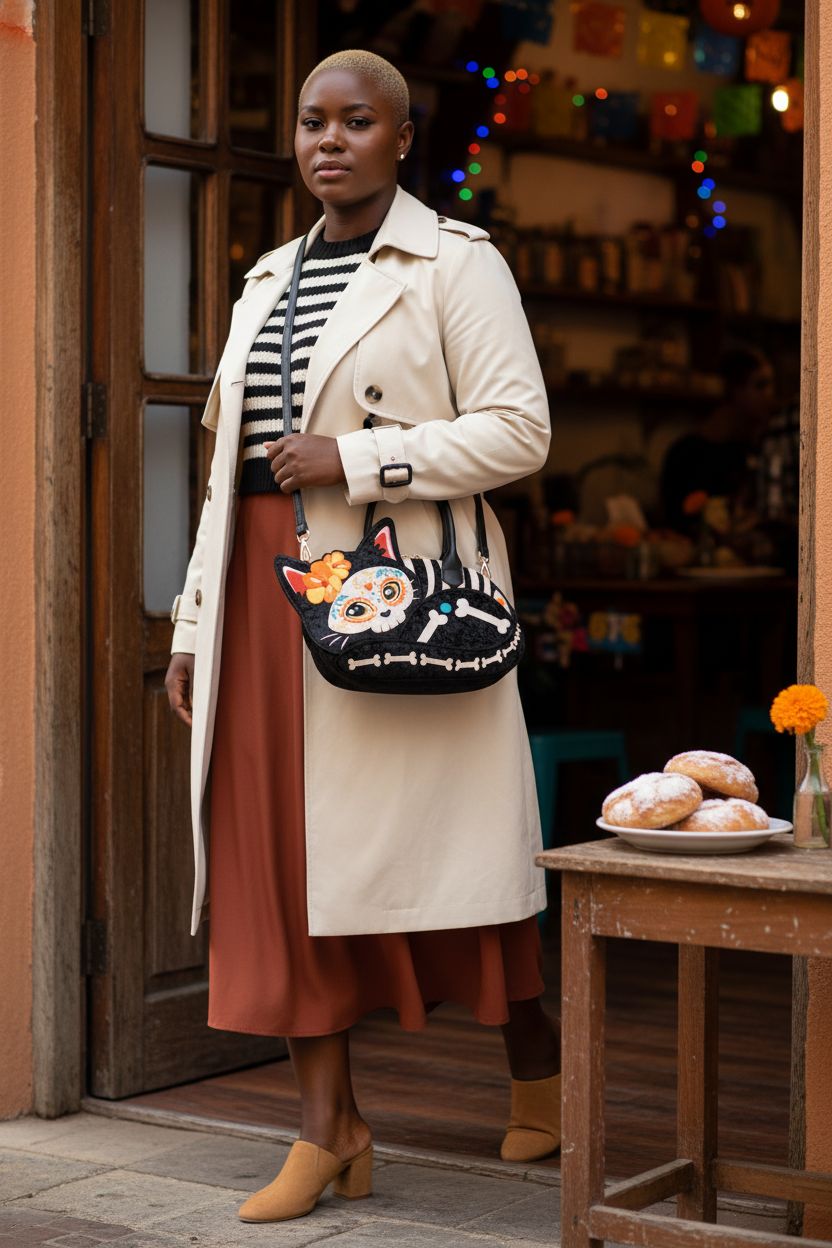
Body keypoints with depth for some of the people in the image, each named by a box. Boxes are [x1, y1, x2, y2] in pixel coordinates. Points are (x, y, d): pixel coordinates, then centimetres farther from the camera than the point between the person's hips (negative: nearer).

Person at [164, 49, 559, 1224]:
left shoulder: (455, 263, -1)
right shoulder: (270, 279, 19)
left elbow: (519, 427, -9)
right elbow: (234, 462, 18)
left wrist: (356, 458, -17)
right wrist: (195, 620, 13)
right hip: (273, 592, 6)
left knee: (438, 838, 0)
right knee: (285, 849, 1)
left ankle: (537, 1063, 24)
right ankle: (330, 1128, 8)